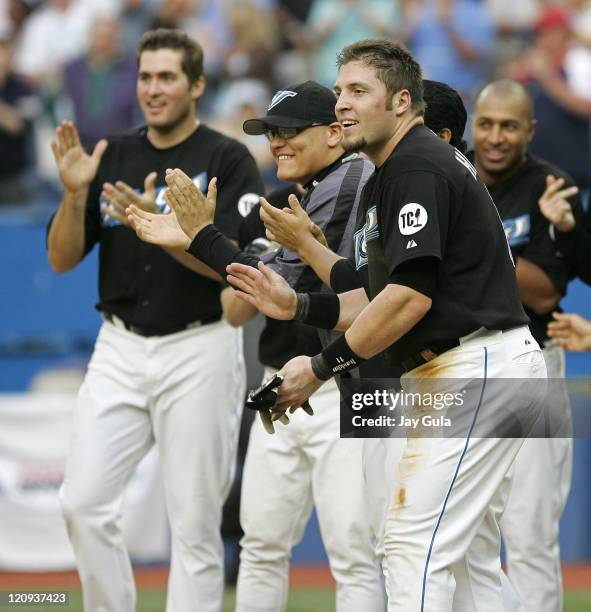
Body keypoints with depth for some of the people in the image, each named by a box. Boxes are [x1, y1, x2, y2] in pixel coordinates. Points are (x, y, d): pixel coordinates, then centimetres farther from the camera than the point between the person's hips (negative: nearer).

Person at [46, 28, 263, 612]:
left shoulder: (228, 161, -5)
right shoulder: (113, 157, 8)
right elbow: (62, 258, 4)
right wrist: (75, 193, -13)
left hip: (198, 351, -4)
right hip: (119, 349, 4)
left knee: (194, 521, -2)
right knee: (84, 503, -4)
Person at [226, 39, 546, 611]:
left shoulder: (416, 166, -13)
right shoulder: (388, 175, 20)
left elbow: (410, 296, -22)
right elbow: (385, 295, 20)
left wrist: (321, 367, -17)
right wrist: (298, 305, 7)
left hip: (473, 366, -11)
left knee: (415, 544, -14)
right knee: (467, 553, 13)